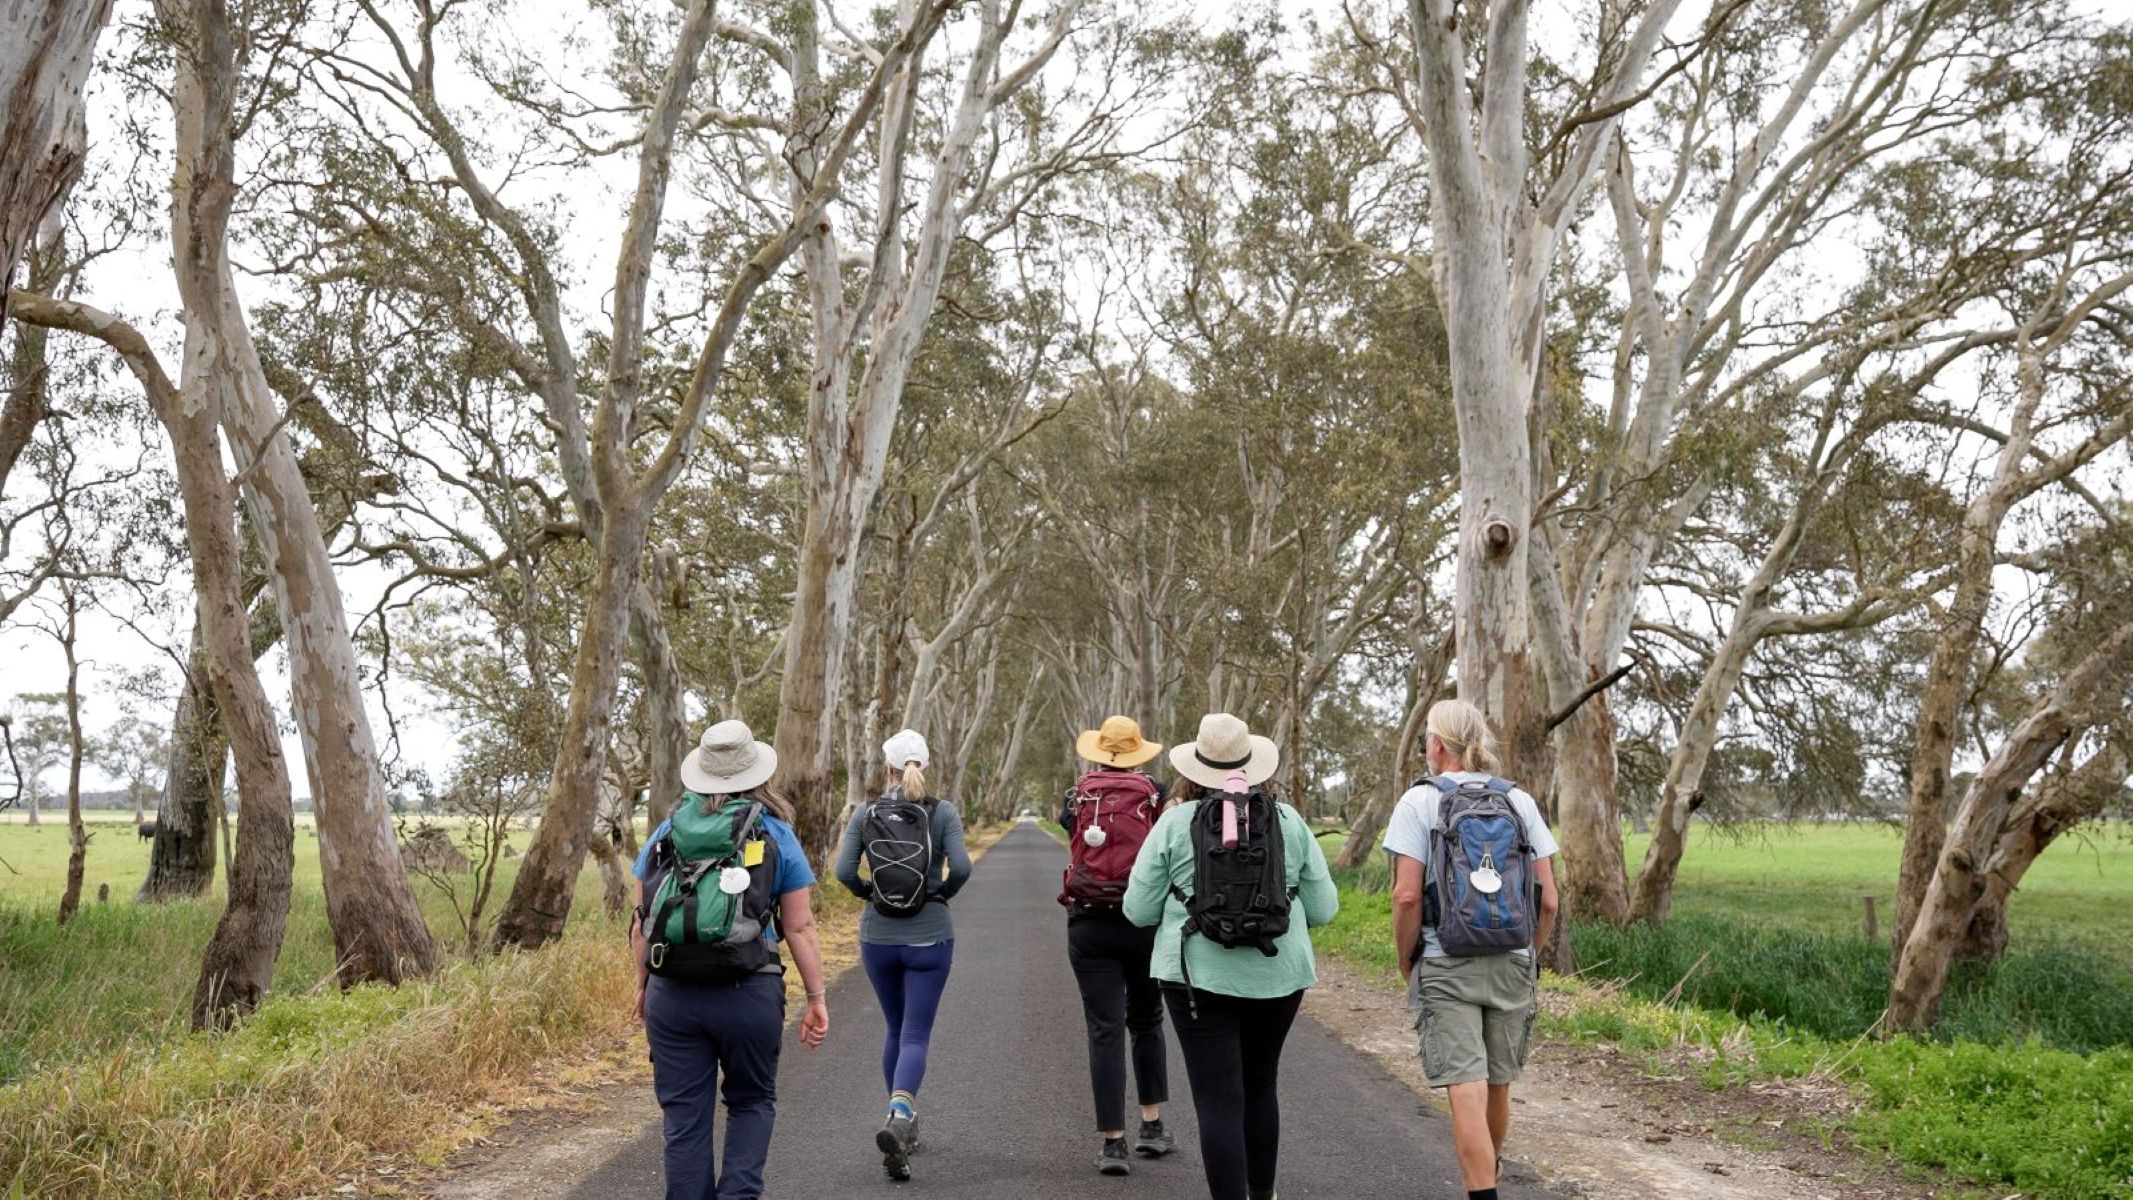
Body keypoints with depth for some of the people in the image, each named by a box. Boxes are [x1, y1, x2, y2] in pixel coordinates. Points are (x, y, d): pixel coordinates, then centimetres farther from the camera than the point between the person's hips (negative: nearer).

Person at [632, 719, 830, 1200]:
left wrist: (642, 984, 19)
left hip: (671, 994, 2)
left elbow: (641, 919, 9)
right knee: (751, 1103, 17)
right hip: (749, 993, -2)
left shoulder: (666, 832, 8)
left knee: (684, 1116, 9)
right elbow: (799, 927, -1)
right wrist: (817, 997, 5)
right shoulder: (776, 834, 1)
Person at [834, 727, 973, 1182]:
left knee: (896, 1029, 20)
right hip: (928, 936, -2)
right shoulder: (942, 811, -5)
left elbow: (844, 870, -9)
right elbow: (961, 866, -15)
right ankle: (898, 1116, -25)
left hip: (878, 936, 2)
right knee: (916, 1035, -1)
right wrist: (945, 892, 4)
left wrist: (869, 893, 9)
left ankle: (904, 1121, 28)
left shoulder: (865, 813, -1)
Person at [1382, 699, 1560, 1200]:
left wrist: (1405, 963, -1)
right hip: (1513, 967, 4)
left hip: (1446, 968, -4)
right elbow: (1548, 901, 1)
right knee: (1498, 1087, 19)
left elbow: (1407, 896, -14)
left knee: (1466, 1092, -5)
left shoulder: (1419, 802, -6)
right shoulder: (1520, 802, 4)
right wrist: (1527, 956, 15)